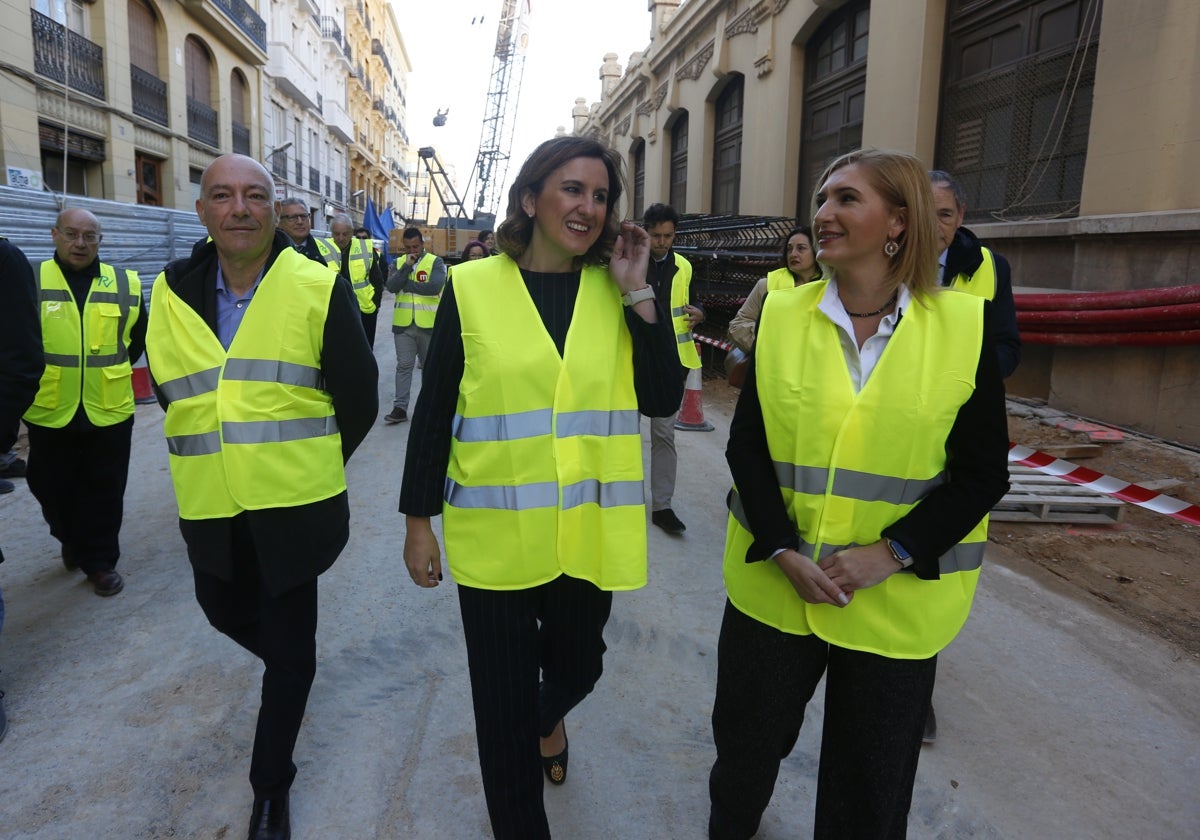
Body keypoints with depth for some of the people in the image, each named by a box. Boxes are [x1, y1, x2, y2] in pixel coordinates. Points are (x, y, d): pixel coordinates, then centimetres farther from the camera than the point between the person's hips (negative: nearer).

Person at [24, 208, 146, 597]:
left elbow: (137, 340, 15)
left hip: (109, 410, 0)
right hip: (49, 412, 0)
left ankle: (100, 560, 24)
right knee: (52, 489, 14)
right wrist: (41, 376, 8)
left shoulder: (125, 284, 1)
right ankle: (72, 540, 41)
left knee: (104, 492, 8)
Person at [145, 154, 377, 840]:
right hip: (209, 506, 4)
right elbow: (170, 387, 14)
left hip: (290, 504, -4)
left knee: (290, 649, 7)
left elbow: (358, 399, -4)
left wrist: (309, 464, 5)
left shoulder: (319, 289, -10)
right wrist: (218, 450, 11)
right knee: (226, 610, 23)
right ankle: (289, 663, 56)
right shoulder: (174, 293, 1)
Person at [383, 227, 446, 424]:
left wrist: (405, 284, -11)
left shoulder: (435, 262, -3)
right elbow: (391, 286, -8)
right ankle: (400, 407, 5)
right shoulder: (399, 263, 8)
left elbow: (435, 287, -19)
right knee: (403, 366, 3)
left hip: (428, 324, -2)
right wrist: (407, 266, -15)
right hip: (403, 324, 2)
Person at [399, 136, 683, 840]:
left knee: (577, 666, 20)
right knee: (504, 697, 8)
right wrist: (418, 520, 0)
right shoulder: (472, 286, -4)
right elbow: (434, 410, -1)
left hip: (588, 532, 3)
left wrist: (638, 292, -10)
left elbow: (662, 400, -5)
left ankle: (549, 717, 58)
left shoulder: (615, 291, 3)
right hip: (496, 535, -2)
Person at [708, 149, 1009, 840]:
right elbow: (747, 445, -2)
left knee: (871, 783, 16)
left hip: (897, 597, -1)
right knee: (749, 738, 20)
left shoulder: (965, 325, -7)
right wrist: (785, 551, -13)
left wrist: (889, 553, -16)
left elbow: (983, 472, -6)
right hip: (773, 583, 2)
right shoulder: (782, 315, -2)